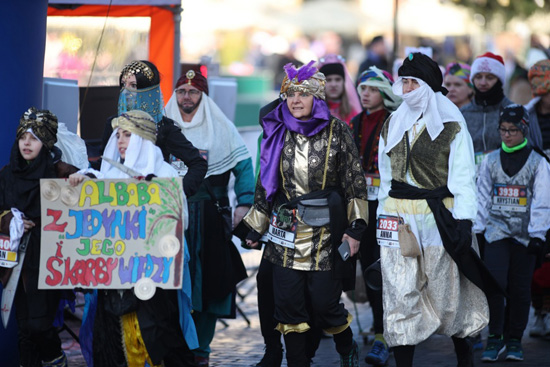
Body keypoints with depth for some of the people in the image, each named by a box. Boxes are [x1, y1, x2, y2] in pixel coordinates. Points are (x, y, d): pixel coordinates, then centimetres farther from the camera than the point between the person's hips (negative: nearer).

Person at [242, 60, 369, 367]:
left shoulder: (337, 131, -3)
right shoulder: (278, 133, 6)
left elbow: (355, 181, -3)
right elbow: (265, 182, 14)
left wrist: (355, 228, -9)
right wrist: (256, 228, 14)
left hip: (326, 232, -3)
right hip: (286, 232, 3)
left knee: (324, 304, -2)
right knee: (289, 304, 1)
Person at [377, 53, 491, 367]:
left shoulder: (451, 125, -2)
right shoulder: (393, 126, 13)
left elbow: (463, 176, -5)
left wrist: (463, 222, -13)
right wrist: (383, 219, 14)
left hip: (439, 216, -3)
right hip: (399, 218, 4)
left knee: (446, 291, 4)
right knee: (401, 294, -3)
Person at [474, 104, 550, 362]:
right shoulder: (490, 161, 6)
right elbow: (482, 197, 10)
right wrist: (476, 229, 7)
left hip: (524, 235, -1)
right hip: (496, 232, 1)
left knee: (520, 289, 4)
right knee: (495, 283, -12)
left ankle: (515, 340, 17)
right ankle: (495, 338, -2)